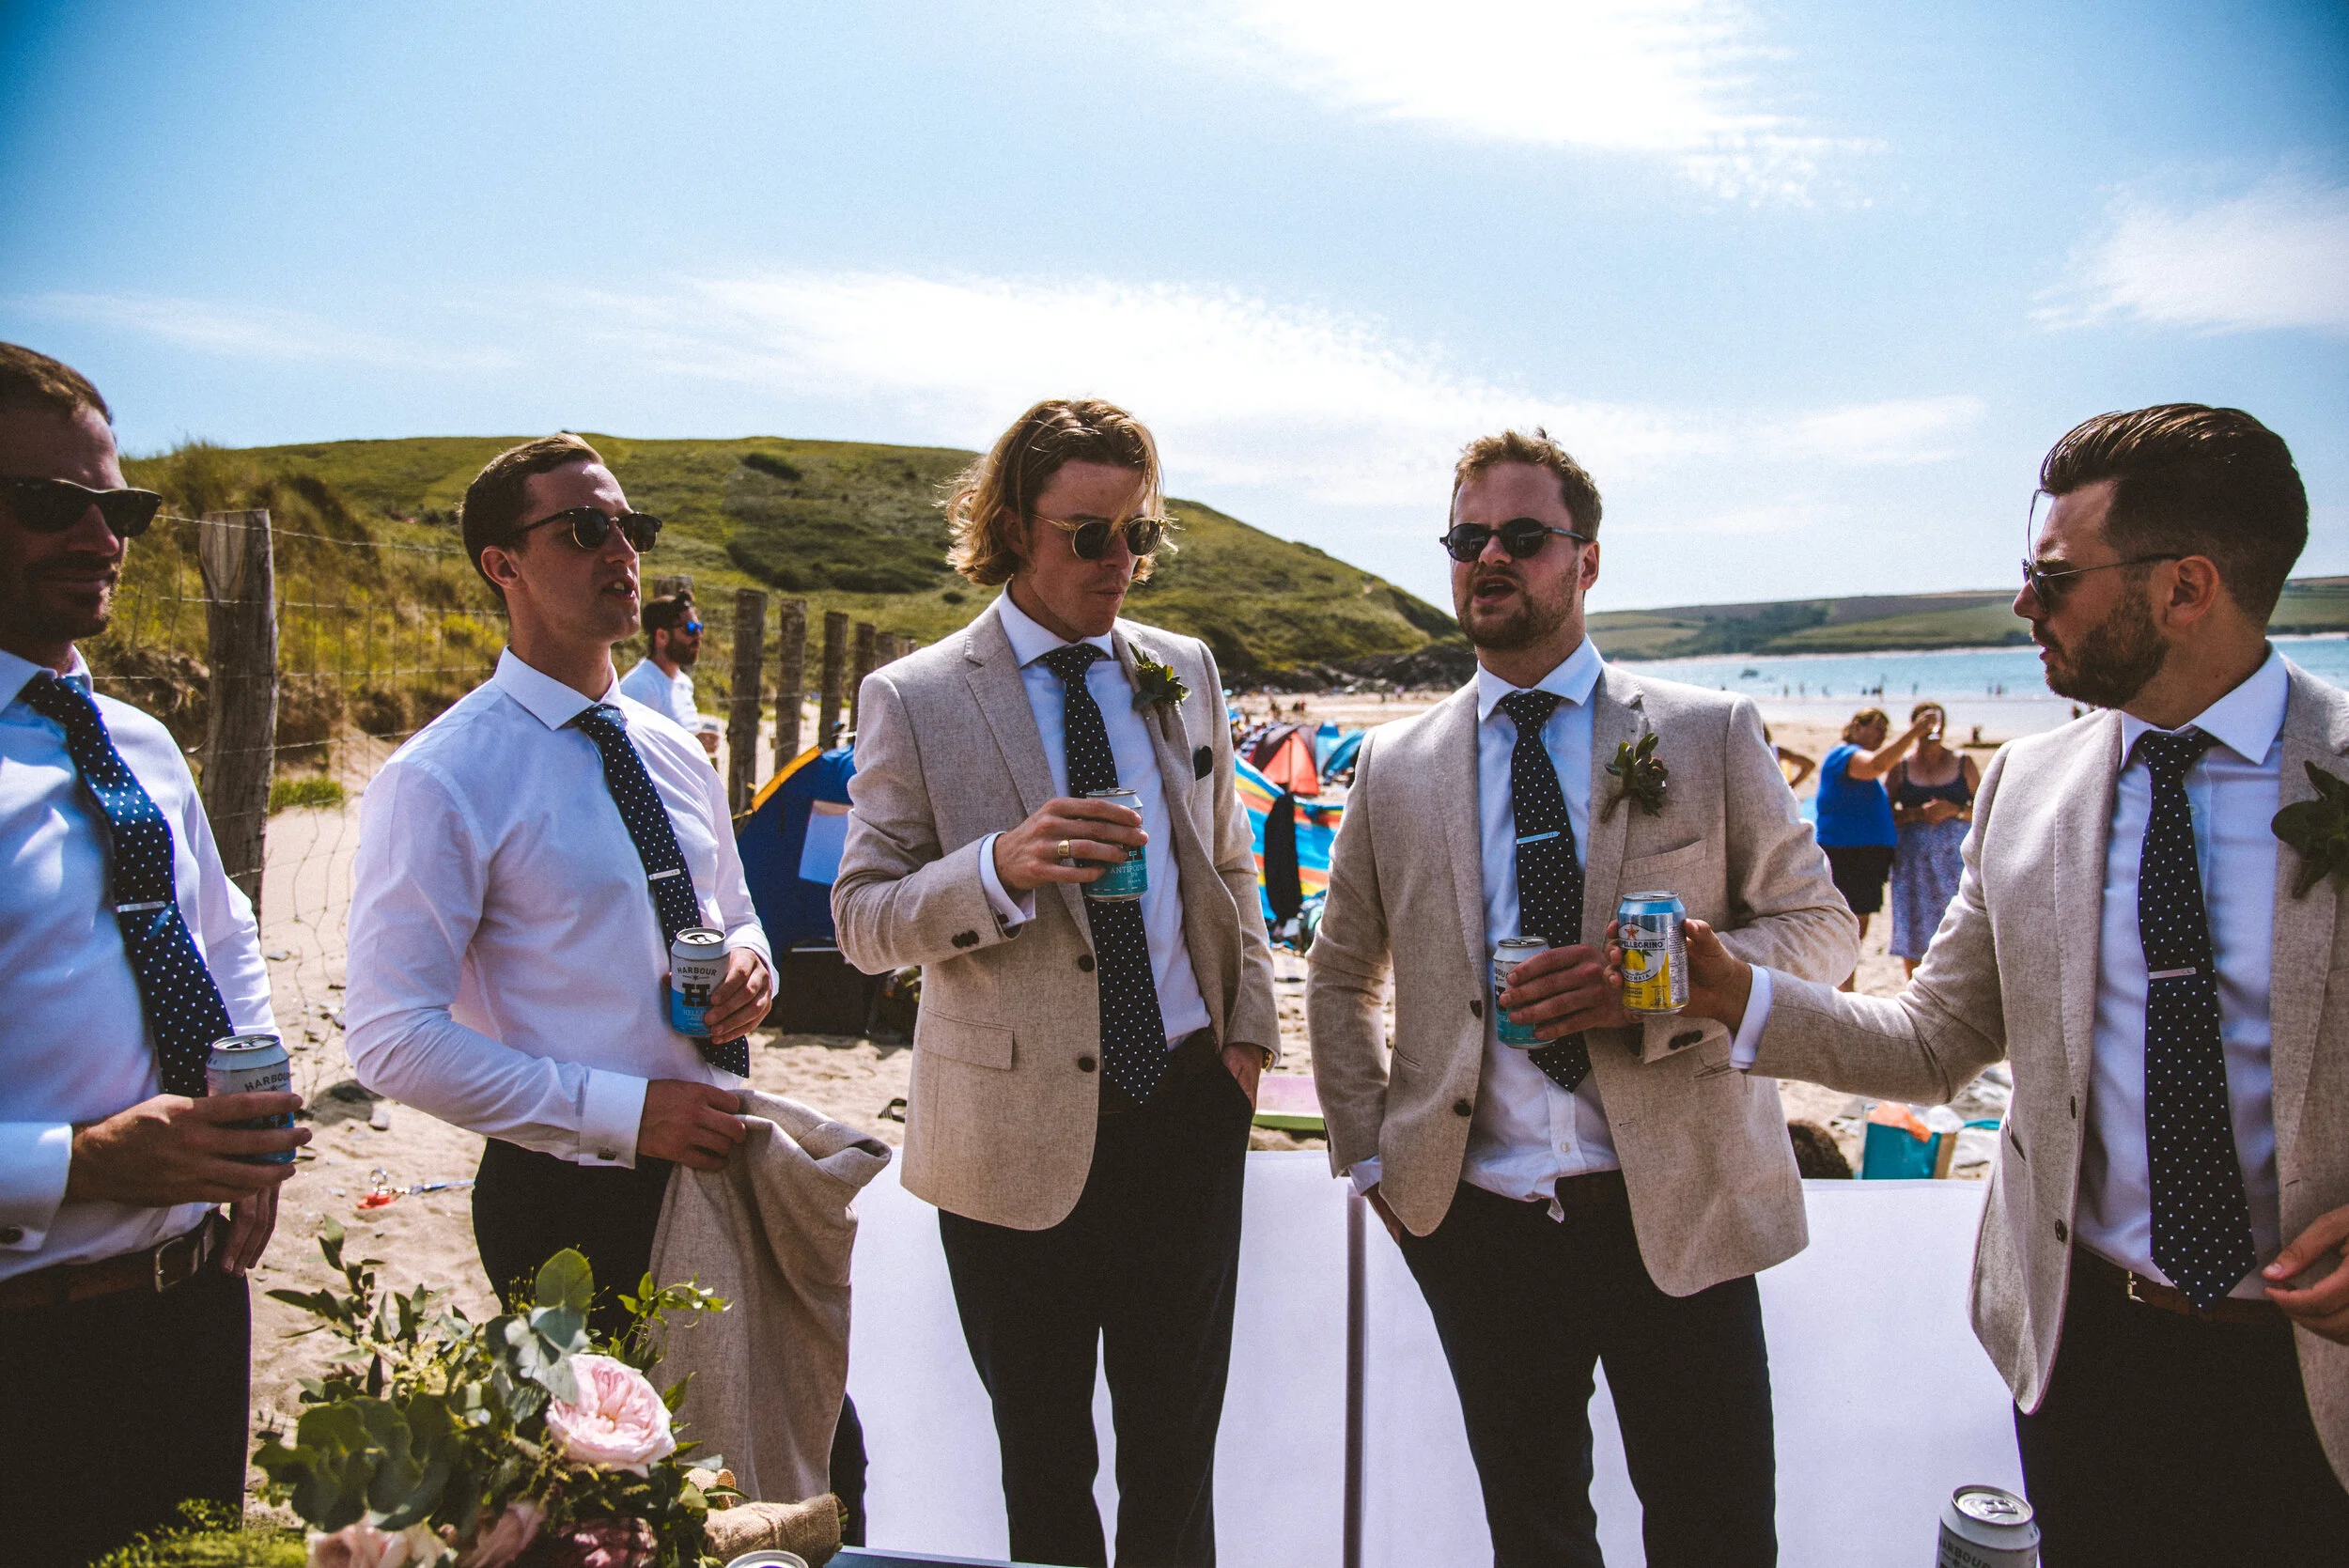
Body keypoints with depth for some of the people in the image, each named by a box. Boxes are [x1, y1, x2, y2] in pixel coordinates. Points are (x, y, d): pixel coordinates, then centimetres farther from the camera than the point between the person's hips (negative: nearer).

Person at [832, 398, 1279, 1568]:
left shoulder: (1185, 672, 7)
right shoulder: (915, 700, -6)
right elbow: (862, 920, -8)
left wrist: (1250, 1024, 5)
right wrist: (1000, 867, -26)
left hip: (1189, 1106, 3)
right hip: (1019, 1132, -3)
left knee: (1178, 1449, 15)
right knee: (1044, 1464, 15)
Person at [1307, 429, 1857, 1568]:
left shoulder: (1708, 734, 0)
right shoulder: (1394, 768, 5)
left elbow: (1819, 928, 2)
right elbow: (1340, 979, 15)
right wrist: (1370, 1159, 6)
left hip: (1677, 1212, -1)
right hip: (1478, 1220, 2)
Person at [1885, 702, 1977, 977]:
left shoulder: (1962, 763, 8)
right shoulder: (1901, 767, 7)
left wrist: (1954, 810, -9)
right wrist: (1918, 813, -12)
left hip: (1955, 855, 0)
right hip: (1912, 858, 1)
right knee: (1912, 927, 2)